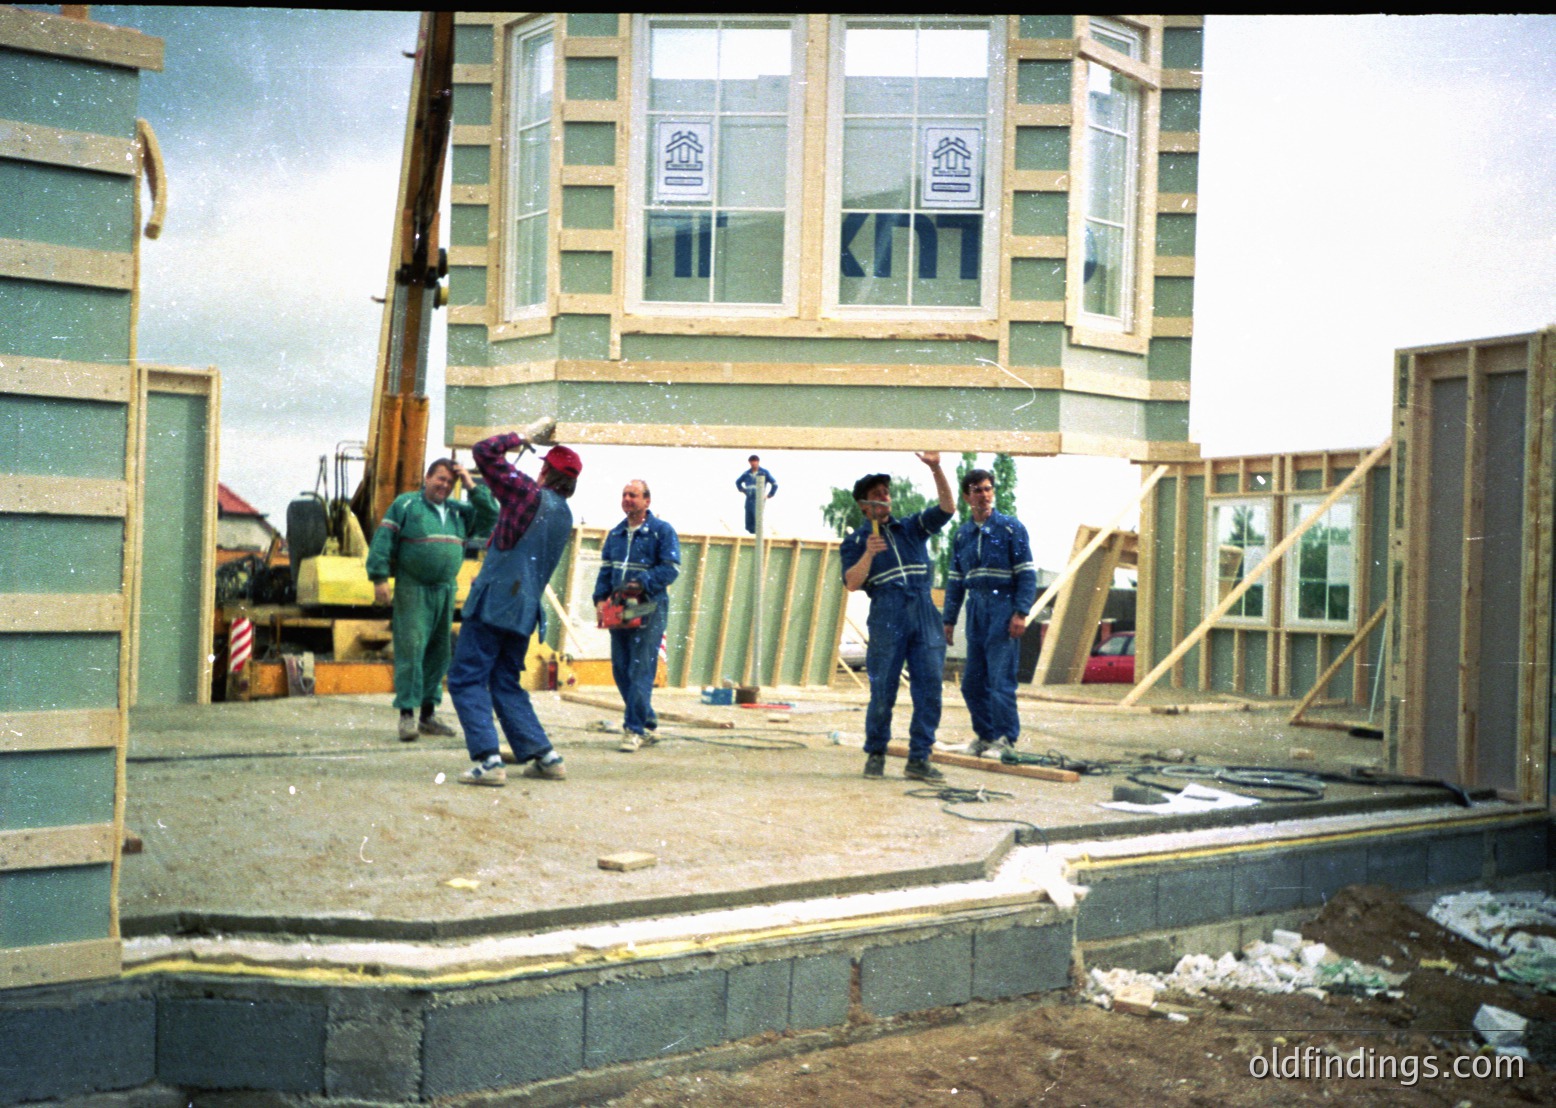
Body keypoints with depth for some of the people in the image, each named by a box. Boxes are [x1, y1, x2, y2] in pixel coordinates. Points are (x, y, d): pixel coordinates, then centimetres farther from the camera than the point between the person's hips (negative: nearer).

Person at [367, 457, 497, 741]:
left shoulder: (459, 511, 16)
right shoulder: (405, 504, 0)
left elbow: (490, 518, 10)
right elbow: (382, 541, -4)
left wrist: (472, 488, 4)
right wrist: (379, 578, -13)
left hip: (445, 591, 6)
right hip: (412, 590, -6)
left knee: (439, 653, 9)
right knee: (411, 649, -10)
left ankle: (429, 714, 19)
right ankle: (407, 714, -7)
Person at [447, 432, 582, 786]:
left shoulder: (530, 493, -7)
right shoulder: (565, 517, 15)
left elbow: (484, 452, -7)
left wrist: (516, 438, 9)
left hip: (494, 603, -7)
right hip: (525, 609, 8)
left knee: (466, 679, -3)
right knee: (506, 684, 17)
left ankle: (488, 760, -13)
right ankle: (545, 756, 14)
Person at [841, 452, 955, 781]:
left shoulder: (912, 528, 19)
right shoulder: (856, 541, 12)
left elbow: (947, 507, 6)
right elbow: (852, 584, -1)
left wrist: (936, 469, -5)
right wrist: (869, 554, -15)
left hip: (925, 613, 3)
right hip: (886, 617, -3)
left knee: (929, 688, -2)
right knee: (882, 690, -3)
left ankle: (919, 759, 3)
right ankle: (875, 754, 14)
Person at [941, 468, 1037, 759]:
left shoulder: (1011, 527, 0)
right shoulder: (962, 535, 15)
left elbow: (1027, 574, -4)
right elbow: (955, 581, 18)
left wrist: (1021, 613, -14)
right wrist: (949, 620, 13)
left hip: (1003, 609, -6)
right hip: (976, 611, 6)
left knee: (1000, 678, -8)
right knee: (972, 681, 7)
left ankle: (1005, 739, -1)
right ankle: (985, 734, 20)